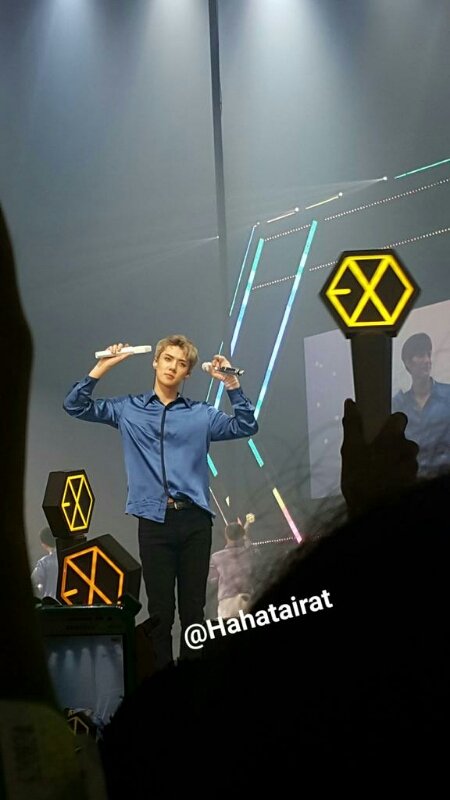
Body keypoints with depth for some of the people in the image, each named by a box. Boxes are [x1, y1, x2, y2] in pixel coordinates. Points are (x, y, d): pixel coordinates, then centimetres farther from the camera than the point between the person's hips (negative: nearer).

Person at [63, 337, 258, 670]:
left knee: (193, 609, 6)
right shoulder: (128, 409, 11)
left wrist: (232, 384, -1)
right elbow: (75, 405, 9)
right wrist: (103, 367, 1)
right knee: (160, 611, 3)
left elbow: (247, 426, 7)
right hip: (154, 520, -1)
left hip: (195, 519, 1)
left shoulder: (202, 414, 11)